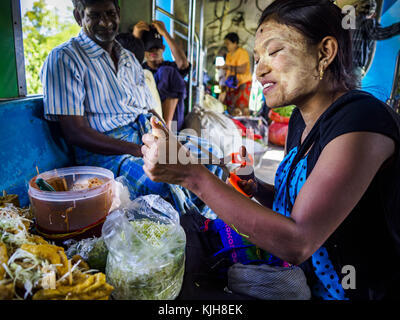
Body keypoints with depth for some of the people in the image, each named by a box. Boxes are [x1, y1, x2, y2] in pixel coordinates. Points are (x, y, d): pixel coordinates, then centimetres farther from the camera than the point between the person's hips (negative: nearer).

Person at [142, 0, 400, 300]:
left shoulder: (362, 118, -27)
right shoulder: (300, 119, 0)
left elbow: (297, 243, -33)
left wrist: (192, 173, -33)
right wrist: (254, 188, -11)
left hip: (366, 289, -6)